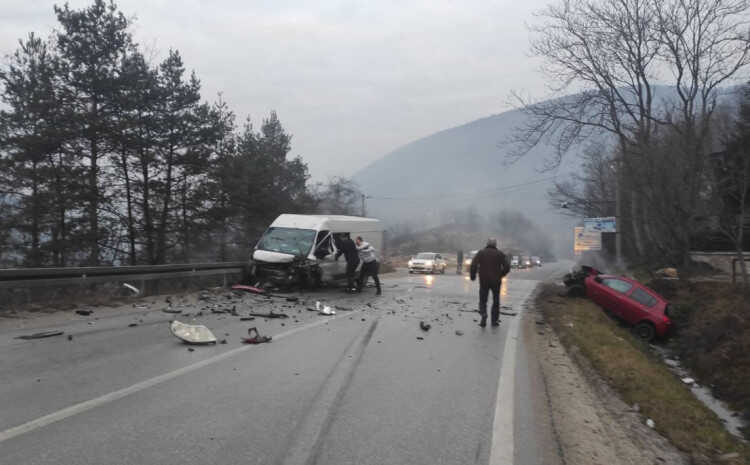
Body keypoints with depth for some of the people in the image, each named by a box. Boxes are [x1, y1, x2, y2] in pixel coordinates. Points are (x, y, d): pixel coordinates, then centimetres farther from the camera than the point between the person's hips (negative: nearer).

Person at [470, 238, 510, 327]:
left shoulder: (481, 253, 2)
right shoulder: (500, 254, 2)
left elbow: (473, 265, -10)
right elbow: (507, 267, -4)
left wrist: (473, 276, 3)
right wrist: (500, 275, 13)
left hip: (484, 281, 0)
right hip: (496, 281, 0)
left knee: (483, 301, 9)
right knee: (496, 301, 17)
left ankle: (483, 315, -17)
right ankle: (494, 320, 17)